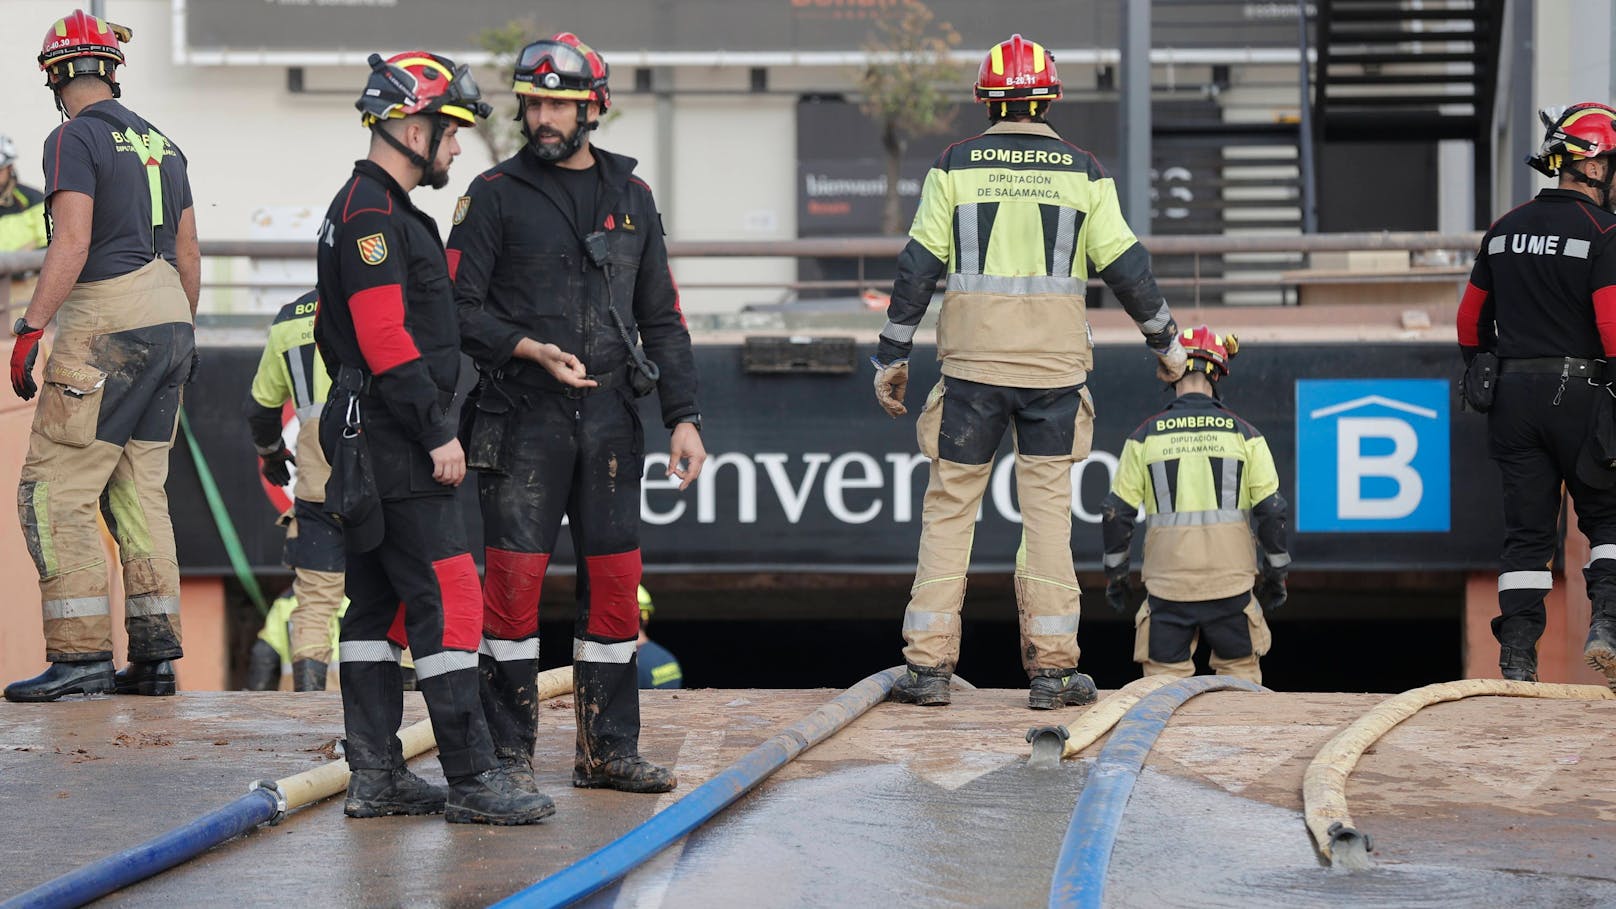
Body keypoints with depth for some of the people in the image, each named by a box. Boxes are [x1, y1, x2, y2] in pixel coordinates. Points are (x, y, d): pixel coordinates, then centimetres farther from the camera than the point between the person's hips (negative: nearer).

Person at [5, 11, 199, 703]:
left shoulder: (75, 138, -8)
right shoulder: (159, 141, 16)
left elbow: (73, 243, -18)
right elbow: (188, 254, 19)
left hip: (107, 328, -8)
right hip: (169, 313, 8)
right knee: (139, 492, 13)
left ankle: (81, 655, -12)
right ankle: (155, 656, 11)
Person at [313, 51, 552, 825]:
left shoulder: (371, 210, 19)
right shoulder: (373, 215, -14)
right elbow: (386, 339, -22)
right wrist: (438, 434, -20)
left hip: (367, 437, 11)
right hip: (393, 441, -11)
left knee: (378, 603, 11)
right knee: (446, 598, -10)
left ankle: (375, 776, 13)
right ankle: (472, 781, -11)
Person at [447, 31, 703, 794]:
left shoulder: (630, 196, 13)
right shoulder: (496, 194, 1)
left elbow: (661, 318, 15)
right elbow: (460, 307, -3)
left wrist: (684, 416, 8)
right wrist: (532, 349, -16)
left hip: (609, 417, 4)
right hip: (522, 417, -4)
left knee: (615, 580, 4)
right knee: (515, 578, -6)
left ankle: (608, 747, 12)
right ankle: (508, 752, 1)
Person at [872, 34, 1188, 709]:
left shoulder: (954, 165, 1)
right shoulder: (1083, 172, 3)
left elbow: (917, 267, 0)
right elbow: (1126, 266, 4)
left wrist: (892, 356, 8)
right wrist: (1165, 342, 18)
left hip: (972, 361, -1)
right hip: (1056, 367, 1)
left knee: (949, 508, 5)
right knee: (1047, 510, 5)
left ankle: (928, 666, 2)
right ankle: (1051, 669, 3)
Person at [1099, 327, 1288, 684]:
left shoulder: (1145, 436, 3)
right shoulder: (1243, 434, 3)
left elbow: (1116, 512, 4)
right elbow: (1271, 509, 2)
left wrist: (1115, 573, 15)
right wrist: (1276, 572, 12)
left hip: (1167, 584, 0)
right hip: (1230, 581, 0)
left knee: (1165, 676, 5)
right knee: (1241, 674, 9)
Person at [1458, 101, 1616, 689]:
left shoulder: (1506, 229, 12)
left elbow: (1470, 317, 18)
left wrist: (1481, 372, 29)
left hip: (1512, 396, 5)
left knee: (1527, 531, 7)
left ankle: (1517, 660, 1)